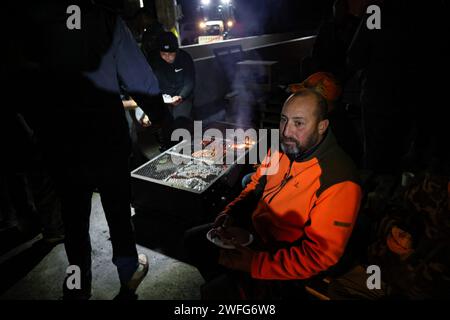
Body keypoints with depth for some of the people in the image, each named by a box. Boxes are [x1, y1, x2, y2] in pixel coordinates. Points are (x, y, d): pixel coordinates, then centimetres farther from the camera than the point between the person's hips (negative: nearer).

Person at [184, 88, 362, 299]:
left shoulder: (339, 182, -28)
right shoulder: (283, 147, -6)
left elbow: (320, 255, -26)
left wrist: (256, 262, -28)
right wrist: (232, 212, -6)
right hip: (252, 228, 7)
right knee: (193, 240, 15)